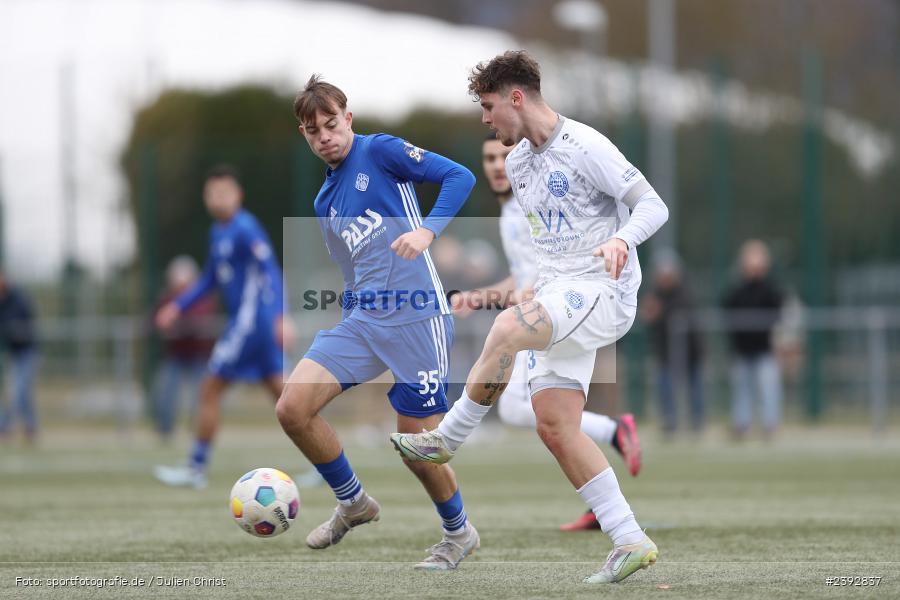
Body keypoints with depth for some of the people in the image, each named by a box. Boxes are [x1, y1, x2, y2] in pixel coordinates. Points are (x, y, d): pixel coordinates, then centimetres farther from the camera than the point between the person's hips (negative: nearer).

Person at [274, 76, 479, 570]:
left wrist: (428, 231, -23)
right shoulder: (324, 201, 18)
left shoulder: (380, 151, -3)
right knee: (292, 408, -9)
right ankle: (353, 503, 13)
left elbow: (459, 177, -11)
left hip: (416, 319, -7)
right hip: (360, 320, 7)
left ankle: (459, 532, 25)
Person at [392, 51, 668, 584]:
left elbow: (653, 206, -16)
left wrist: (621, 240, -34)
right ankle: (631, 542, 2)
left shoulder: (585, 147, -11)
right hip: (558, 298, 9)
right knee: (554, 425, -2)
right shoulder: (518, 163, 16)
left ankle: (448, 439, -17)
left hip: (603, 295, -9)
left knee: (507, 328, -34)